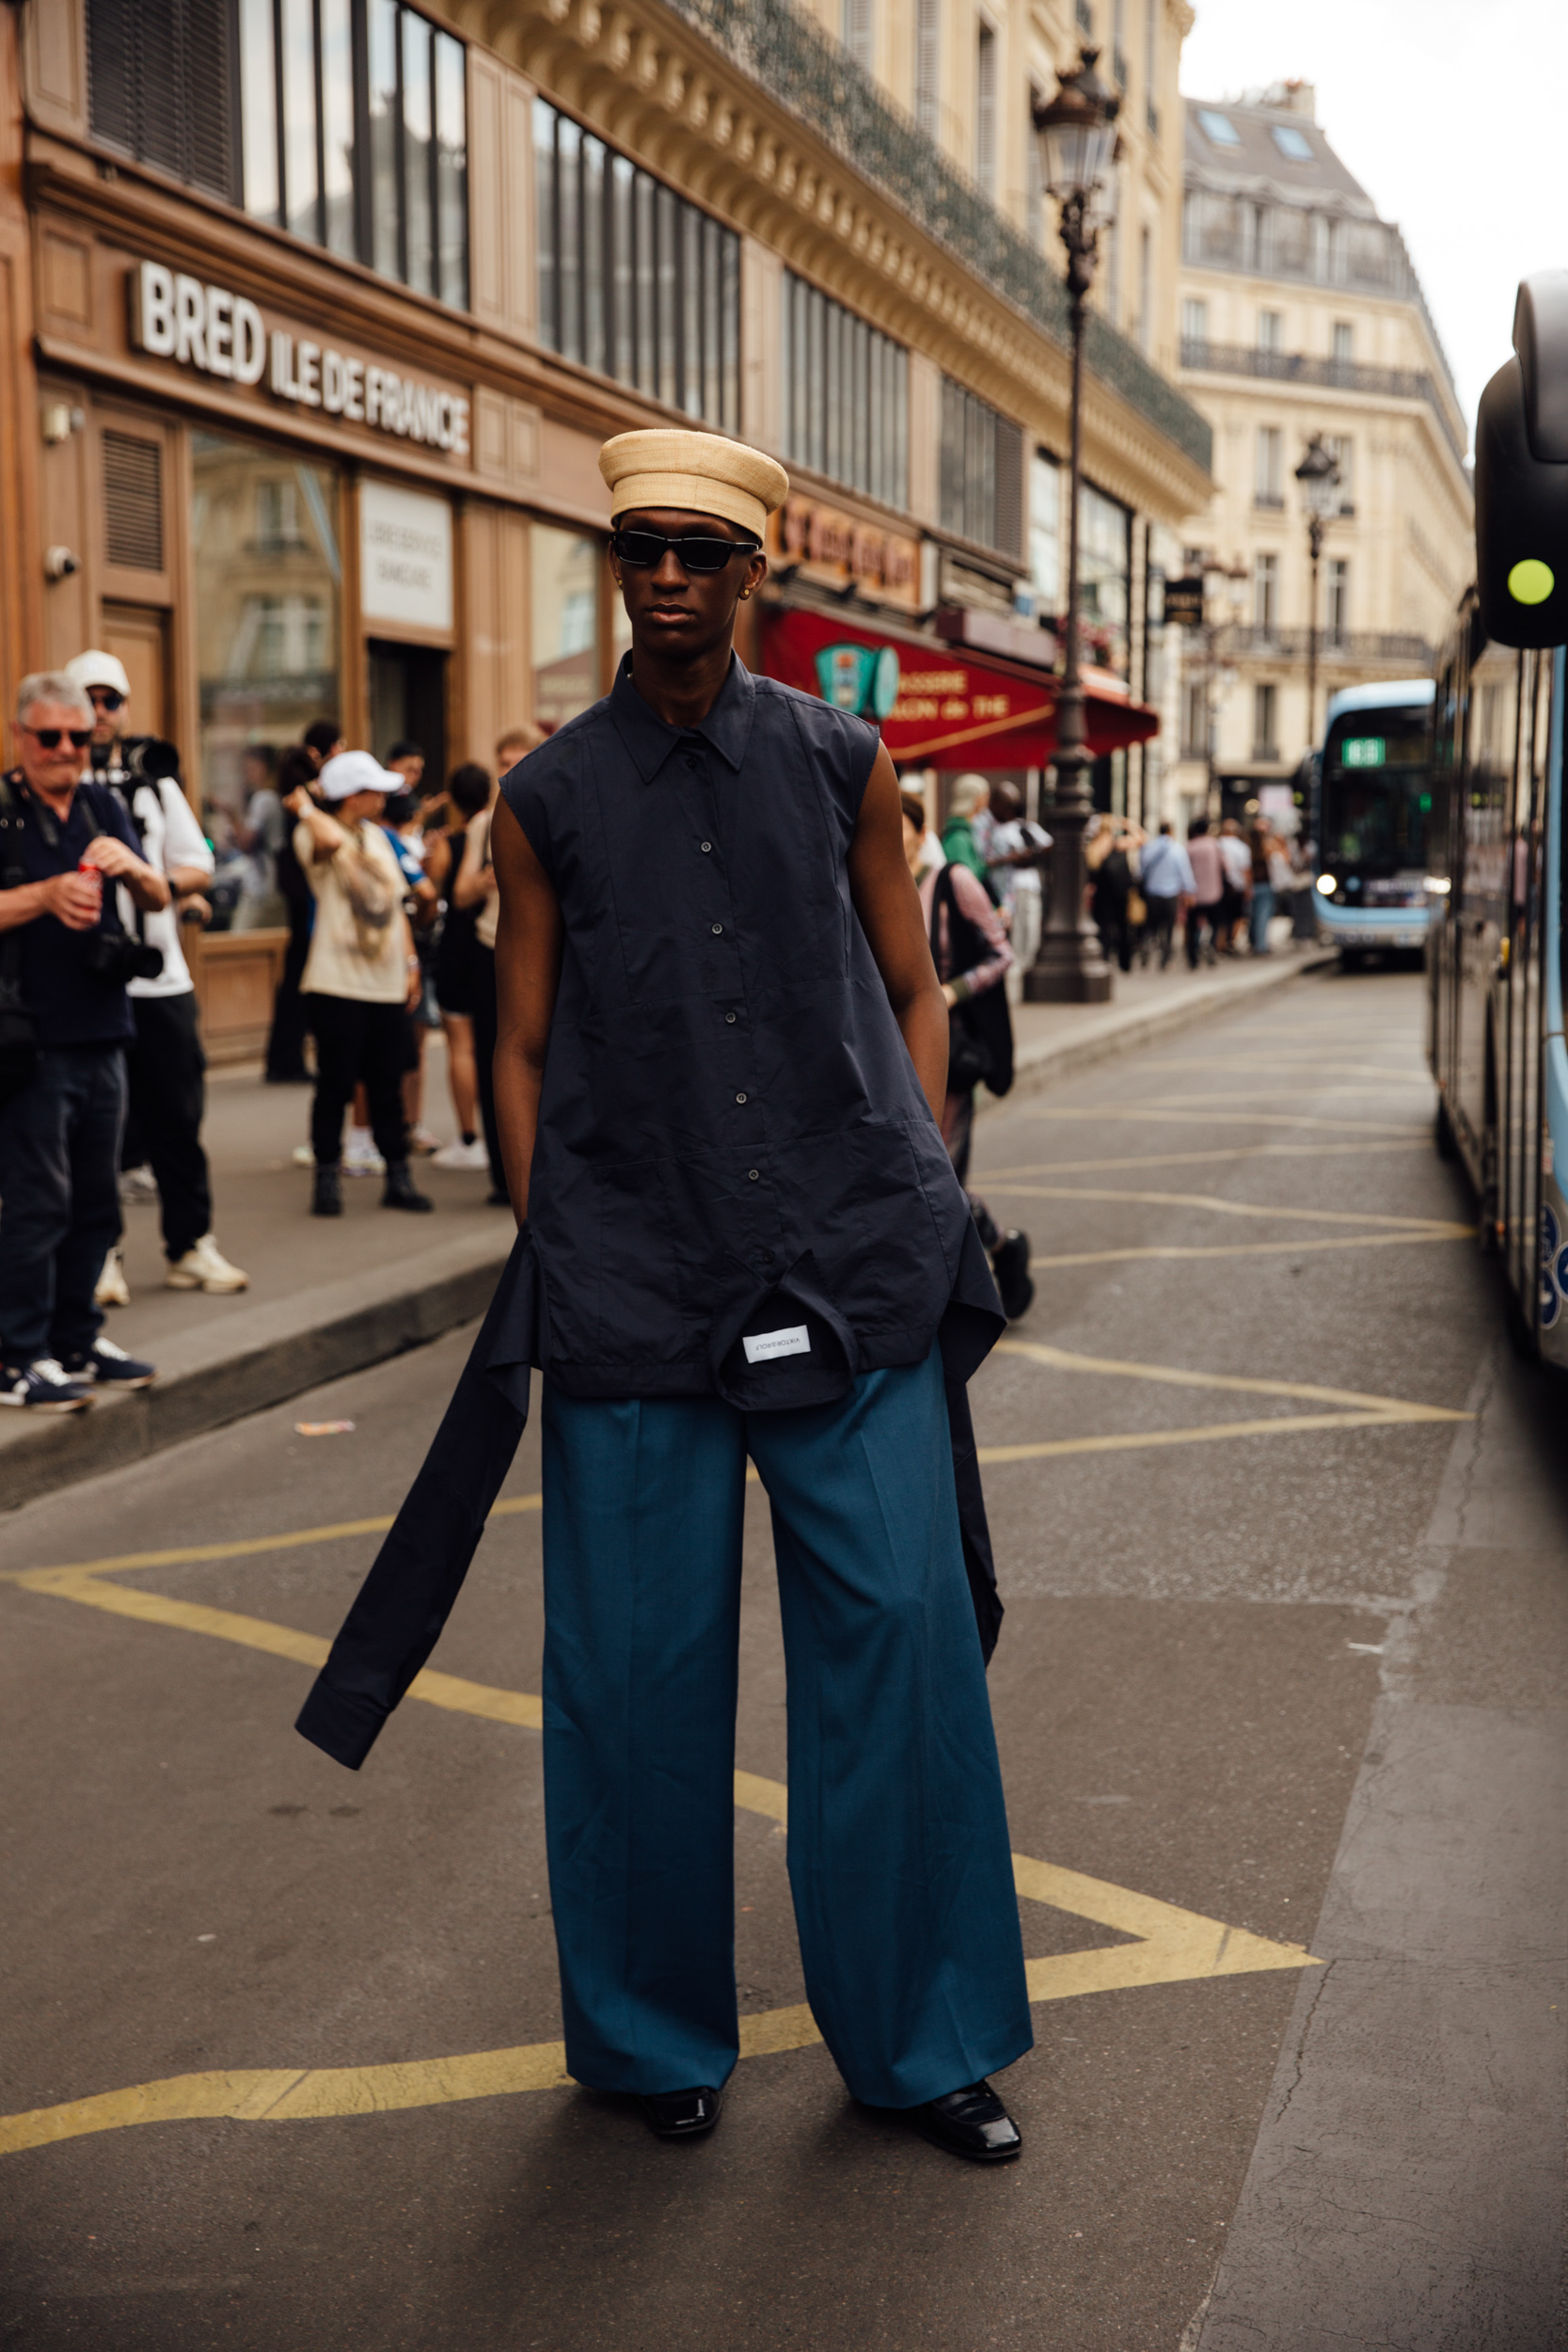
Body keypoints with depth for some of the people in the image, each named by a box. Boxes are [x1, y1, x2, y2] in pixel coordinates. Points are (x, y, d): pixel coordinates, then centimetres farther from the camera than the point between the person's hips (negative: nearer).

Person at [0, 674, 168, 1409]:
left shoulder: (103, 808, 13)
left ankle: (76, 1341, 23)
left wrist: (131, 866, -11)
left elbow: (158, 900, 9)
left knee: (94, 1202, 12)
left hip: (101, 1036, 6)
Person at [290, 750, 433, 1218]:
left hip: (388, 984, 6)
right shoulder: (312, 836, -5)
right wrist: (305, 808, -13)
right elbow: (331, 840, -31)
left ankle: (398, 1178, 15)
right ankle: (327, 1180, 8)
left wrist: (411, 962, 16)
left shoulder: (377, 836, 18)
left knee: (388, 1085, 8)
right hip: (337, 983, -6)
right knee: (335, 1084, -2)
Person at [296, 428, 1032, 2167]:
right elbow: (523, 1049, 9)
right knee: (642, 1664, 5)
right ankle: (657, 2036, 25)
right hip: (633, 1287, 0)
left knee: (905, 1633, 0)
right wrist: (546, 1252, 2)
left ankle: (921, 2038, 19)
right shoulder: (549, 797, 6)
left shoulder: (839, 762, 8)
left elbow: (912, 990, 13)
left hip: (853, 1273, 1)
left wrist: (921, 1198, 5)